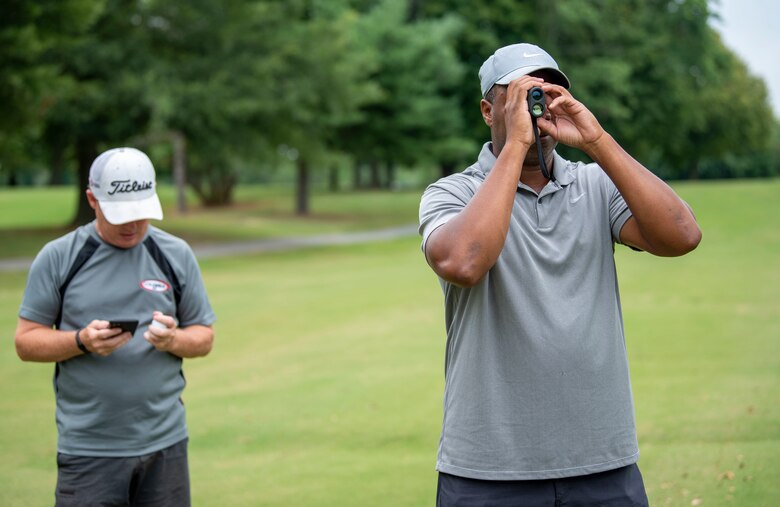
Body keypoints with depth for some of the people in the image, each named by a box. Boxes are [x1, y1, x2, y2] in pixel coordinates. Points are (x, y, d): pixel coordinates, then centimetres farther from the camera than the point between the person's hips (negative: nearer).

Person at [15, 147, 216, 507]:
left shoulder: (177, 255, 7)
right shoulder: (57, 258, 1)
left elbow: (203, 337, 11)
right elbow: (26, 341, 2)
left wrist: (172, 339, -12)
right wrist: (82, 341, -16)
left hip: (165, 445, 2)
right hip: (87, 449, -2)